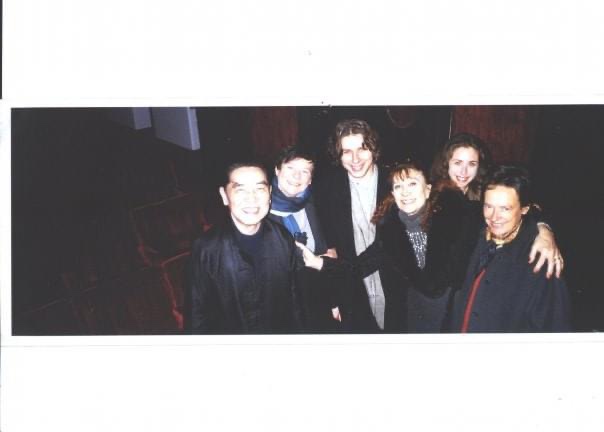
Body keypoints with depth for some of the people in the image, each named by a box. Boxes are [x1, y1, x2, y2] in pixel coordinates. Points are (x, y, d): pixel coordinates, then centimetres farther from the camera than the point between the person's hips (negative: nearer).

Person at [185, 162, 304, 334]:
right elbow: (198, 313, -13)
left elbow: (292, 296, -2)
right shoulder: (207, 248, -20)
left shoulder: (283, 240, -12)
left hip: (279, 329, 3)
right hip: (229, 328, -2)